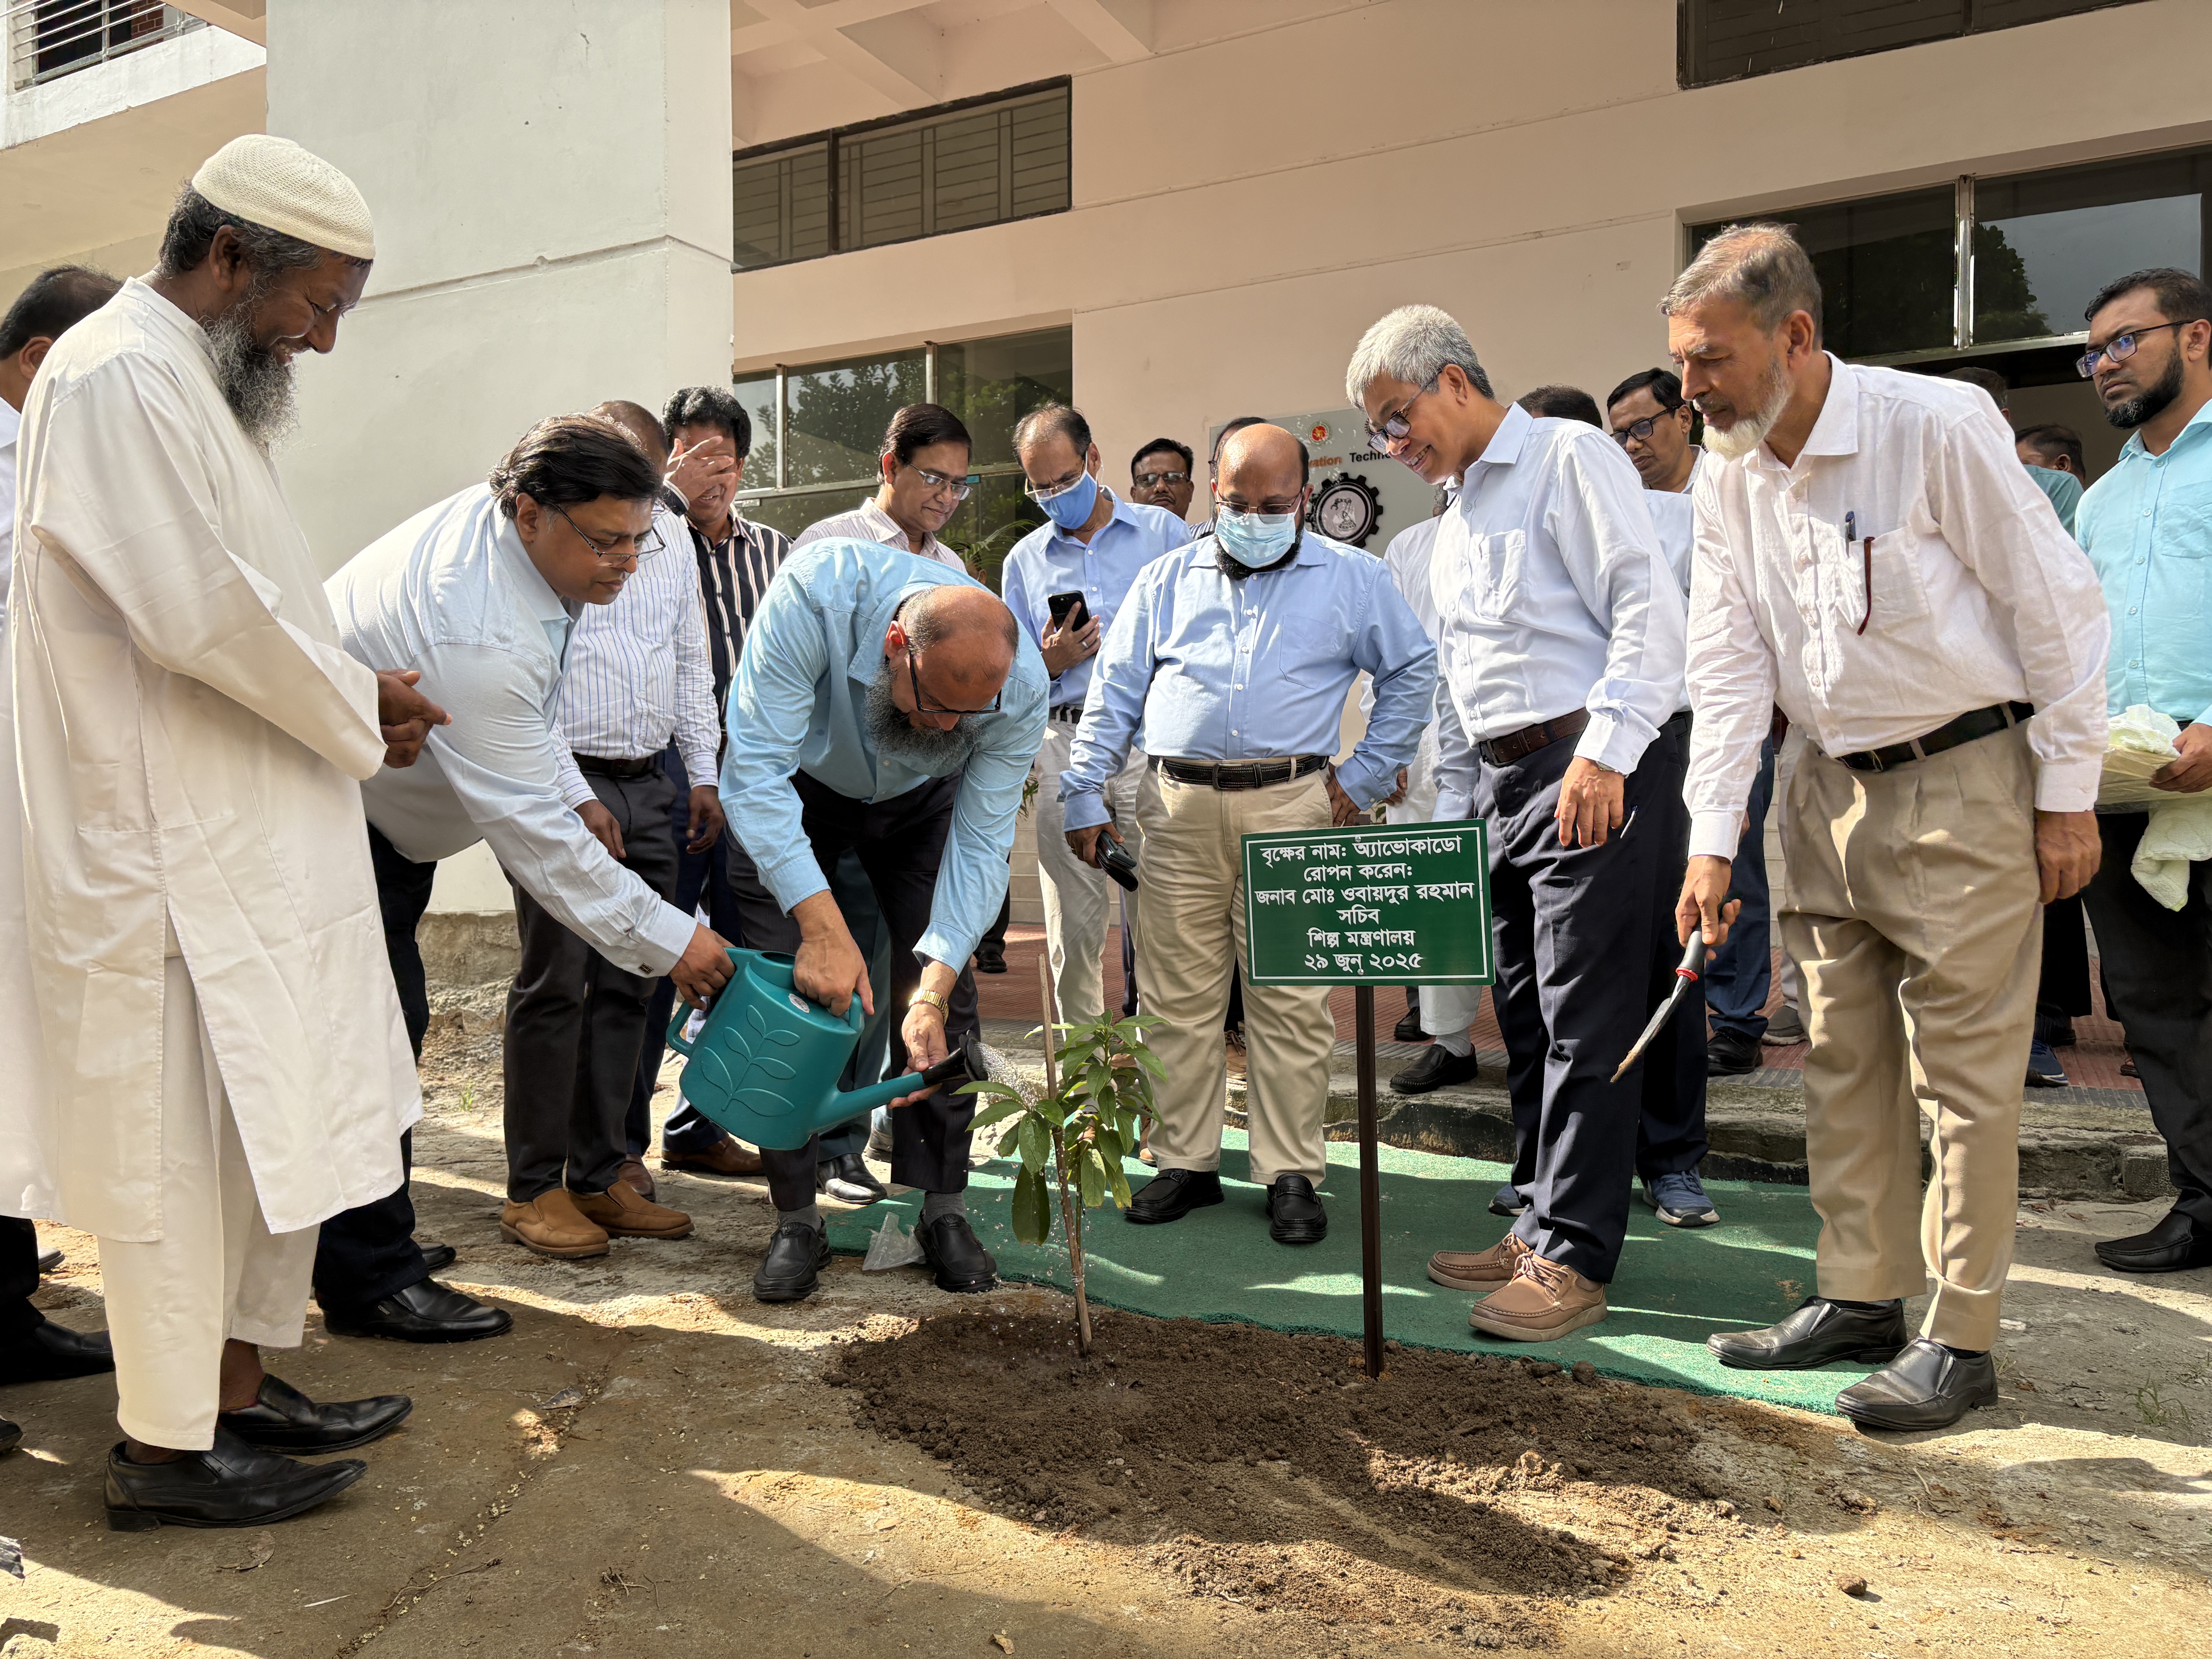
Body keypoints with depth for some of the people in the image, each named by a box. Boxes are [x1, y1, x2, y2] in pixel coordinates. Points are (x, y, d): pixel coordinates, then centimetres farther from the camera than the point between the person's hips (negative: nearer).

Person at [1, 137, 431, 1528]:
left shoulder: (196, 384, 18)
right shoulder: (119, 375, -13)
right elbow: (200, 611, -22)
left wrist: (348, 693, 5)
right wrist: (359, 718, -8)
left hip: (246, 843, 10)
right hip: (168, 853, -10)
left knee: (280, 1123, 15)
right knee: (177, 1141, 0)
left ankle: (241, 1390, 28)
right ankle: (168, 1449, 15)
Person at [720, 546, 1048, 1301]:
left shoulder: (1021, 687, -32)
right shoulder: (816, 596, -40)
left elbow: (980, 844, -26)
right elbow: (755, 770, -39)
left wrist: (933, 990, -35)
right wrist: (823, 924, -46)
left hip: (921, 806, 1)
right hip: (795, 792, -1)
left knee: (945, 997, -7)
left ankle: (943, 1209, 8)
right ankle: (796, 1220, 4)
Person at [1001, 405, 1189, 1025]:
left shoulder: (1166, 533, 9)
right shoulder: (1024, 560, 17)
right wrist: (1049, 664, -3)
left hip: (1156, 743, -2)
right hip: (1066, 748, 2)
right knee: (1073, 926, 3)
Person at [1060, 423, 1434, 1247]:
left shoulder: (1352, 578, 10)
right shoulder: (1166, 580, 14)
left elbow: (1413, 671, 16)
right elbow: (1113, 693, 12)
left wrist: (1367, 776, 8)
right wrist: (1084, 797, 5)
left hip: (1291, 808, -2)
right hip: (1179, 809, 2)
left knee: (1291, 1002, -2)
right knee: (1179, 999, 4)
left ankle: (1292, 1173, 8)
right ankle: (1185, 1161, 16)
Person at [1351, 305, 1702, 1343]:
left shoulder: (1568, 458, -3)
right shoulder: (1455, 520, 23)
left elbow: (1651, 610, -13)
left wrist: (1604, 751, -20)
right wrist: (1451, 811, 20)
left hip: (1597, 771, -8)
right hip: (1506, 782, 9)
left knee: (1583, 1021, -6)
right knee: (1525, 1017, 11)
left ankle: (1573, 1259, 1)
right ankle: (1541, 1226, 21)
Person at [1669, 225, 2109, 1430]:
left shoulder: (1938, 428, -15)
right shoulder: (1728, 481, 2)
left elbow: (2058, 608, -11)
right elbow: (1728, 666, 2)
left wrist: (2067, 796, -10)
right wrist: (1712, 840, -4)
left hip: (1963, 779, -6)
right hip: (1829, 788, 6)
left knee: (1962, 1066, -1)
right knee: (1840, 1059, 11)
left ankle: (1960, 1339, 11)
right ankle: (1861, 1298, 25)